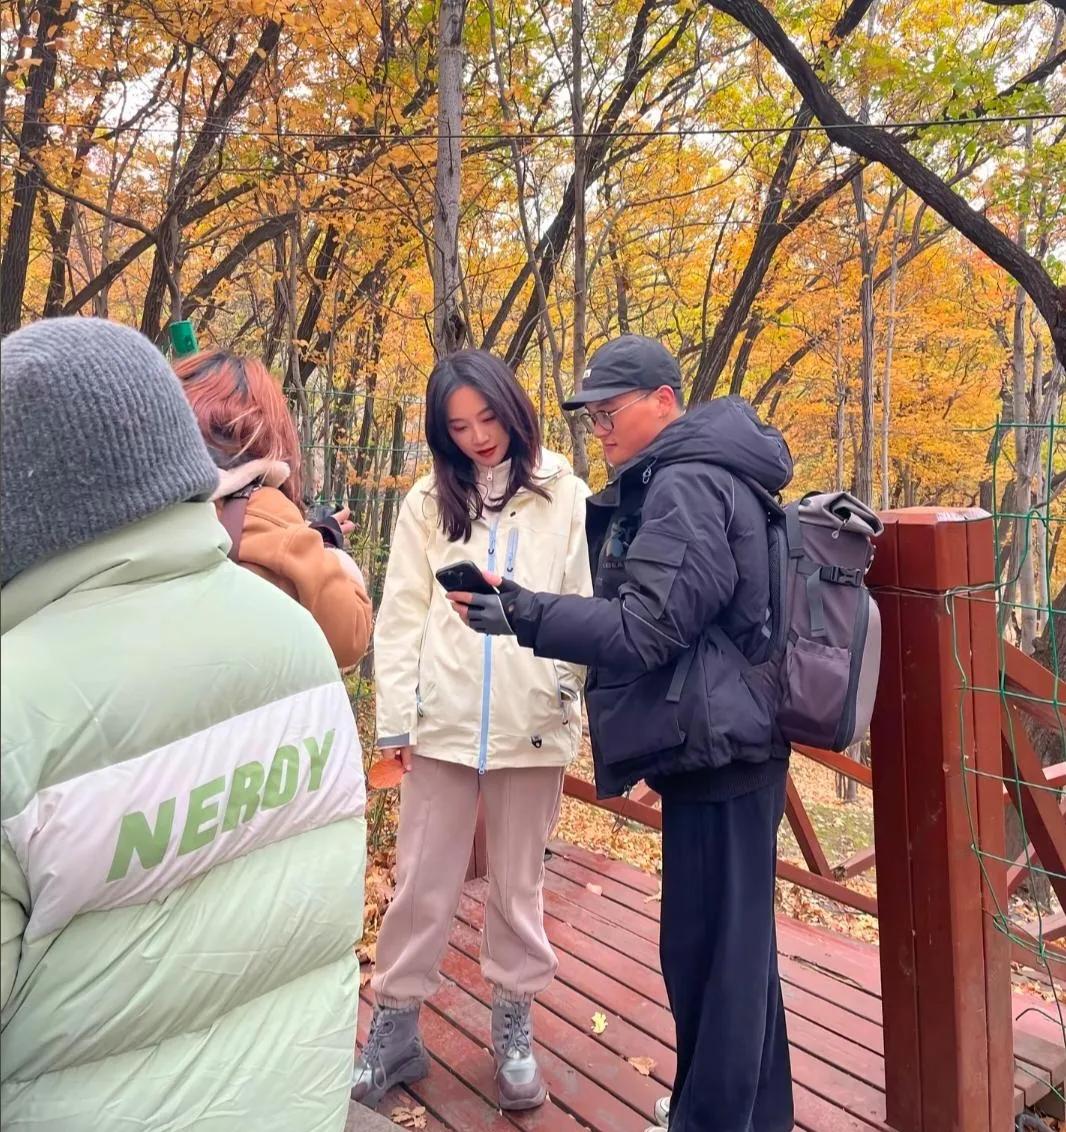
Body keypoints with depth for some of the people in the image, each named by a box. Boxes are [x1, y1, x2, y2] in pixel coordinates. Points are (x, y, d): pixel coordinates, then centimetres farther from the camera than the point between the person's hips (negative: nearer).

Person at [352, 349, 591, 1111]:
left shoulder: (565, 498, 2)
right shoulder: (428, 503, 6)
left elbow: (586, 607, 0)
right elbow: (401, 617, 4)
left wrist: (578, 697, -9)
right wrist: (395, 715, 0)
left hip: (533, 723, -1)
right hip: (442, 719, 1)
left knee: (519, 882, 14)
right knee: (422, 882, 11)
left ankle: (515, 1025, 31)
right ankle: (396, 1025, 28)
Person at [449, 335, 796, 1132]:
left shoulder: (686, 486, -16)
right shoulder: (683, 482, 16)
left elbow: (644, 627, -22)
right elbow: (635, 604, 16)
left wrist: (522, 613, -25)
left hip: (717, 748, -11)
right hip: (715, 746, 11)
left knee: (709, 945, 2)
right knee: (735, 940, 20)